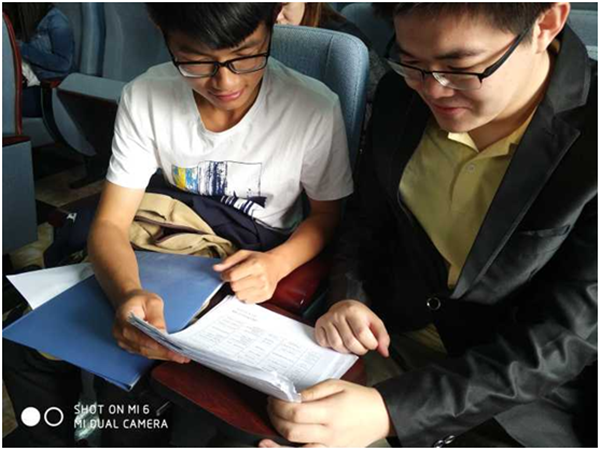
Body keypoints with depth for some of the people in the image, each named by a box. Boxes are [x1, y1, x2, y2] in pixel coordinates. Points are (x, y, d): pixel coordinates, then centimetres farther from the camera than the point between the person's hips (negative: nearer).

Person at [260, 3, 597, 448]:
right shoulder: (401, 95, -7)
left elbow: (558, 341, -20)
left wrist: (388, 411, -29)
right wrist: (349, 297, -13)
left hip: (524, 392, -2)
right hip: (386, 342, 3)